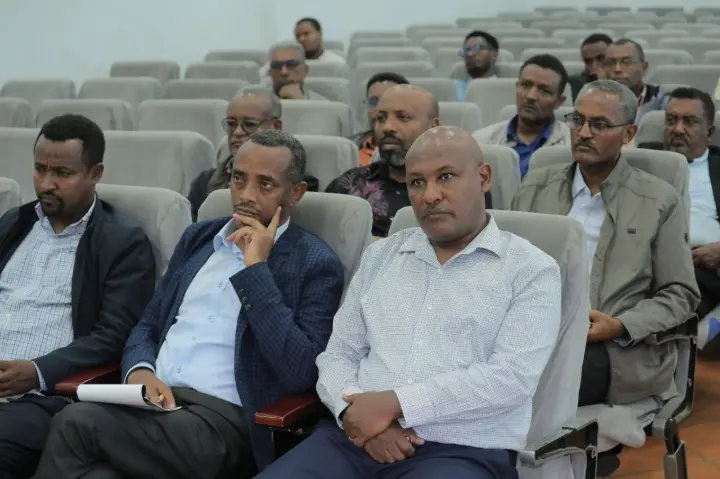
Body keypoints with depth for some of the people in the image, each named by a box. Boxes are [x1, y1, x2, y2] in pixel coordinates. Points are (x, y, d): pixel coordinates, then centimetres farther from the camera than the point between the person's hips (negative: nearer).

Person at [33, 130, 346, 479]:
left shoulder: (316, 264, 0)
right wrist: (139, 370, -4)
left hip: (223, 418, -5)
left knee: (78, 423, -27)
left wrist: (256, 268, -13)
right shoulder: (198, 238, 19)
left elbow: (300, 373, -13)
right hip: (152, 399, 5)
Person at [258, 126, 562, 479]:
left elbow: (513, 375, -9)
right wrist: (354, 409, -8)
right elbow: (338, 353, 14)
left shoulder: (531, 269, 2)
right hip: (355, 436, 4)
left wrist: (395, 404, -14)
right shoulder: (380, 255, 17)